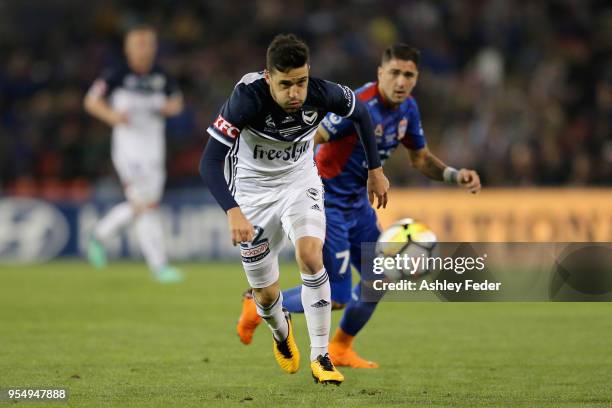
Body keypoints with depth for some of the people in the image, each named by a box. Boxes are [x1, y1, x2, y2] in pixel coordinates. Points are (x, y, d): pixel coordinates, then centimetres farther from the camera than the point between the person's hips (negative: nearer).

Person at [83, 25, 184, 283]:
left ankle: (99, 236, 35)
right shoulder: (118, 76, -8)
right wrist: (112, 115, -20)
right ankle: (159, 266, -11)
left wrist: (169, 107, -6)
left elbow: (177, 102, 18)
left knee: (140, 206, 12)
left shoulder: (161, 77, 6)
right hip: (127, 148, -6)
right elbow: (91, 100, -2)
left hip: (154, 151, 6)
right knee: (145, 205, -12)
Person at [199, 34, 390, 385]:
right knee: (266, 294, 6)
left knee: (311, 256, -26)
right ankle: (281, 330, 45)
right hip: (253, 191, -1)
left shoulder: (322, 93, -24)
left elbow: (360, 112, 0)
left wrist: (375, 170, 6)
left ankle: (320, 356, -14)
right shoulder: (247, 99, -33)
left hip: (301, 183, 1)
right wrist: (233, 211, -49)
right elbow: (210, 162, -35)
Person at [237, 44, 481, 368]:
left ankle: (340, 349, 32)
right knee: (336, 297, -10)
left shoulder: (407, 109, 2)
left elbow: (421, 158, 16)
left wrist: (455, 175, -1)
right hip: (327, 203, -9)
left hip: (357, 202, 9)